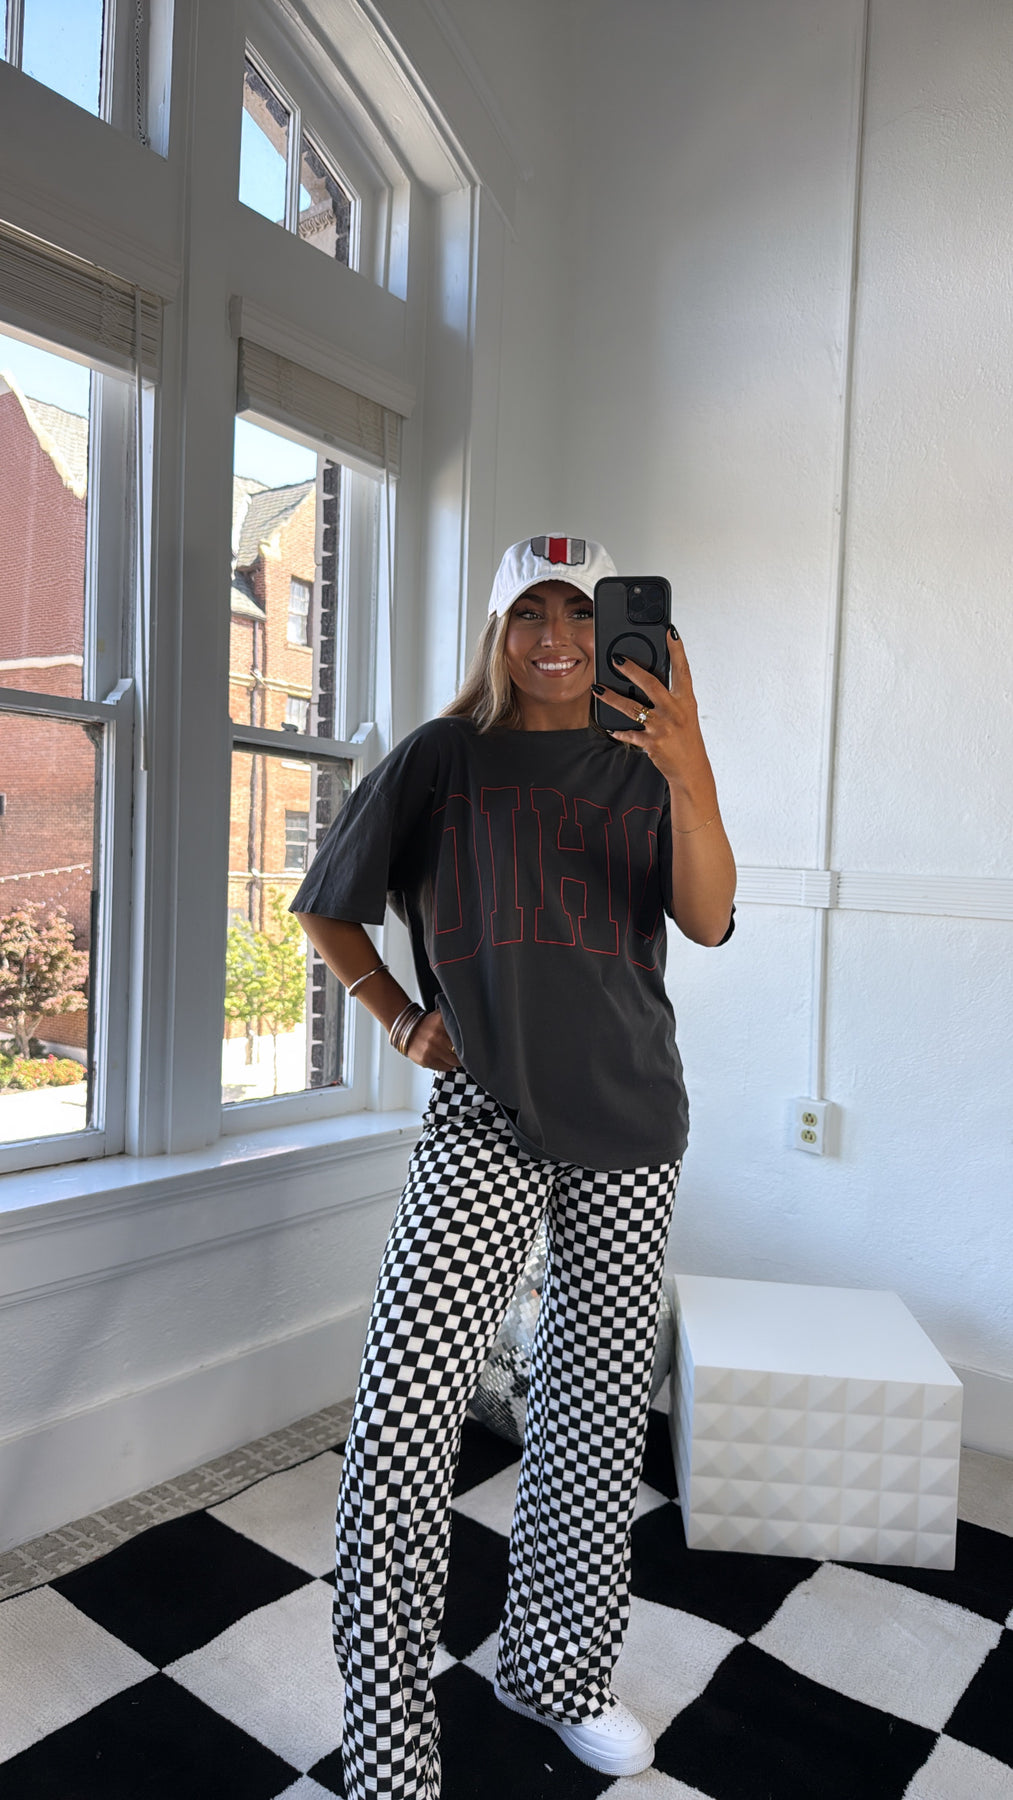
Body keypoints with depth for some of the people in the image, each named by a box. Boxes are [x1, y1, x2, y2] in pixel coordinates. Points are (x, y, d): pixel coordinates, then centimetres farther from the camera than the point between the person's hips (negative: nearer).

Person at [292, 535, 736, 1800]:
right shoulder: (441, 760, 4)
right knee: (399, 1423, -15)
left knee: (599, 1409, 12)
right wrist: (398, 1016, 2)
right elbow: (326, 907, 13)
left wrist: (692, 773, -23)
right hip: (486, 1114, -2)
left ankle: (556, 1672, 36)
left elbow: (708, 921, -8)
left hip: (629, 1124, 3)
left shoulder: (641, 769, 9)